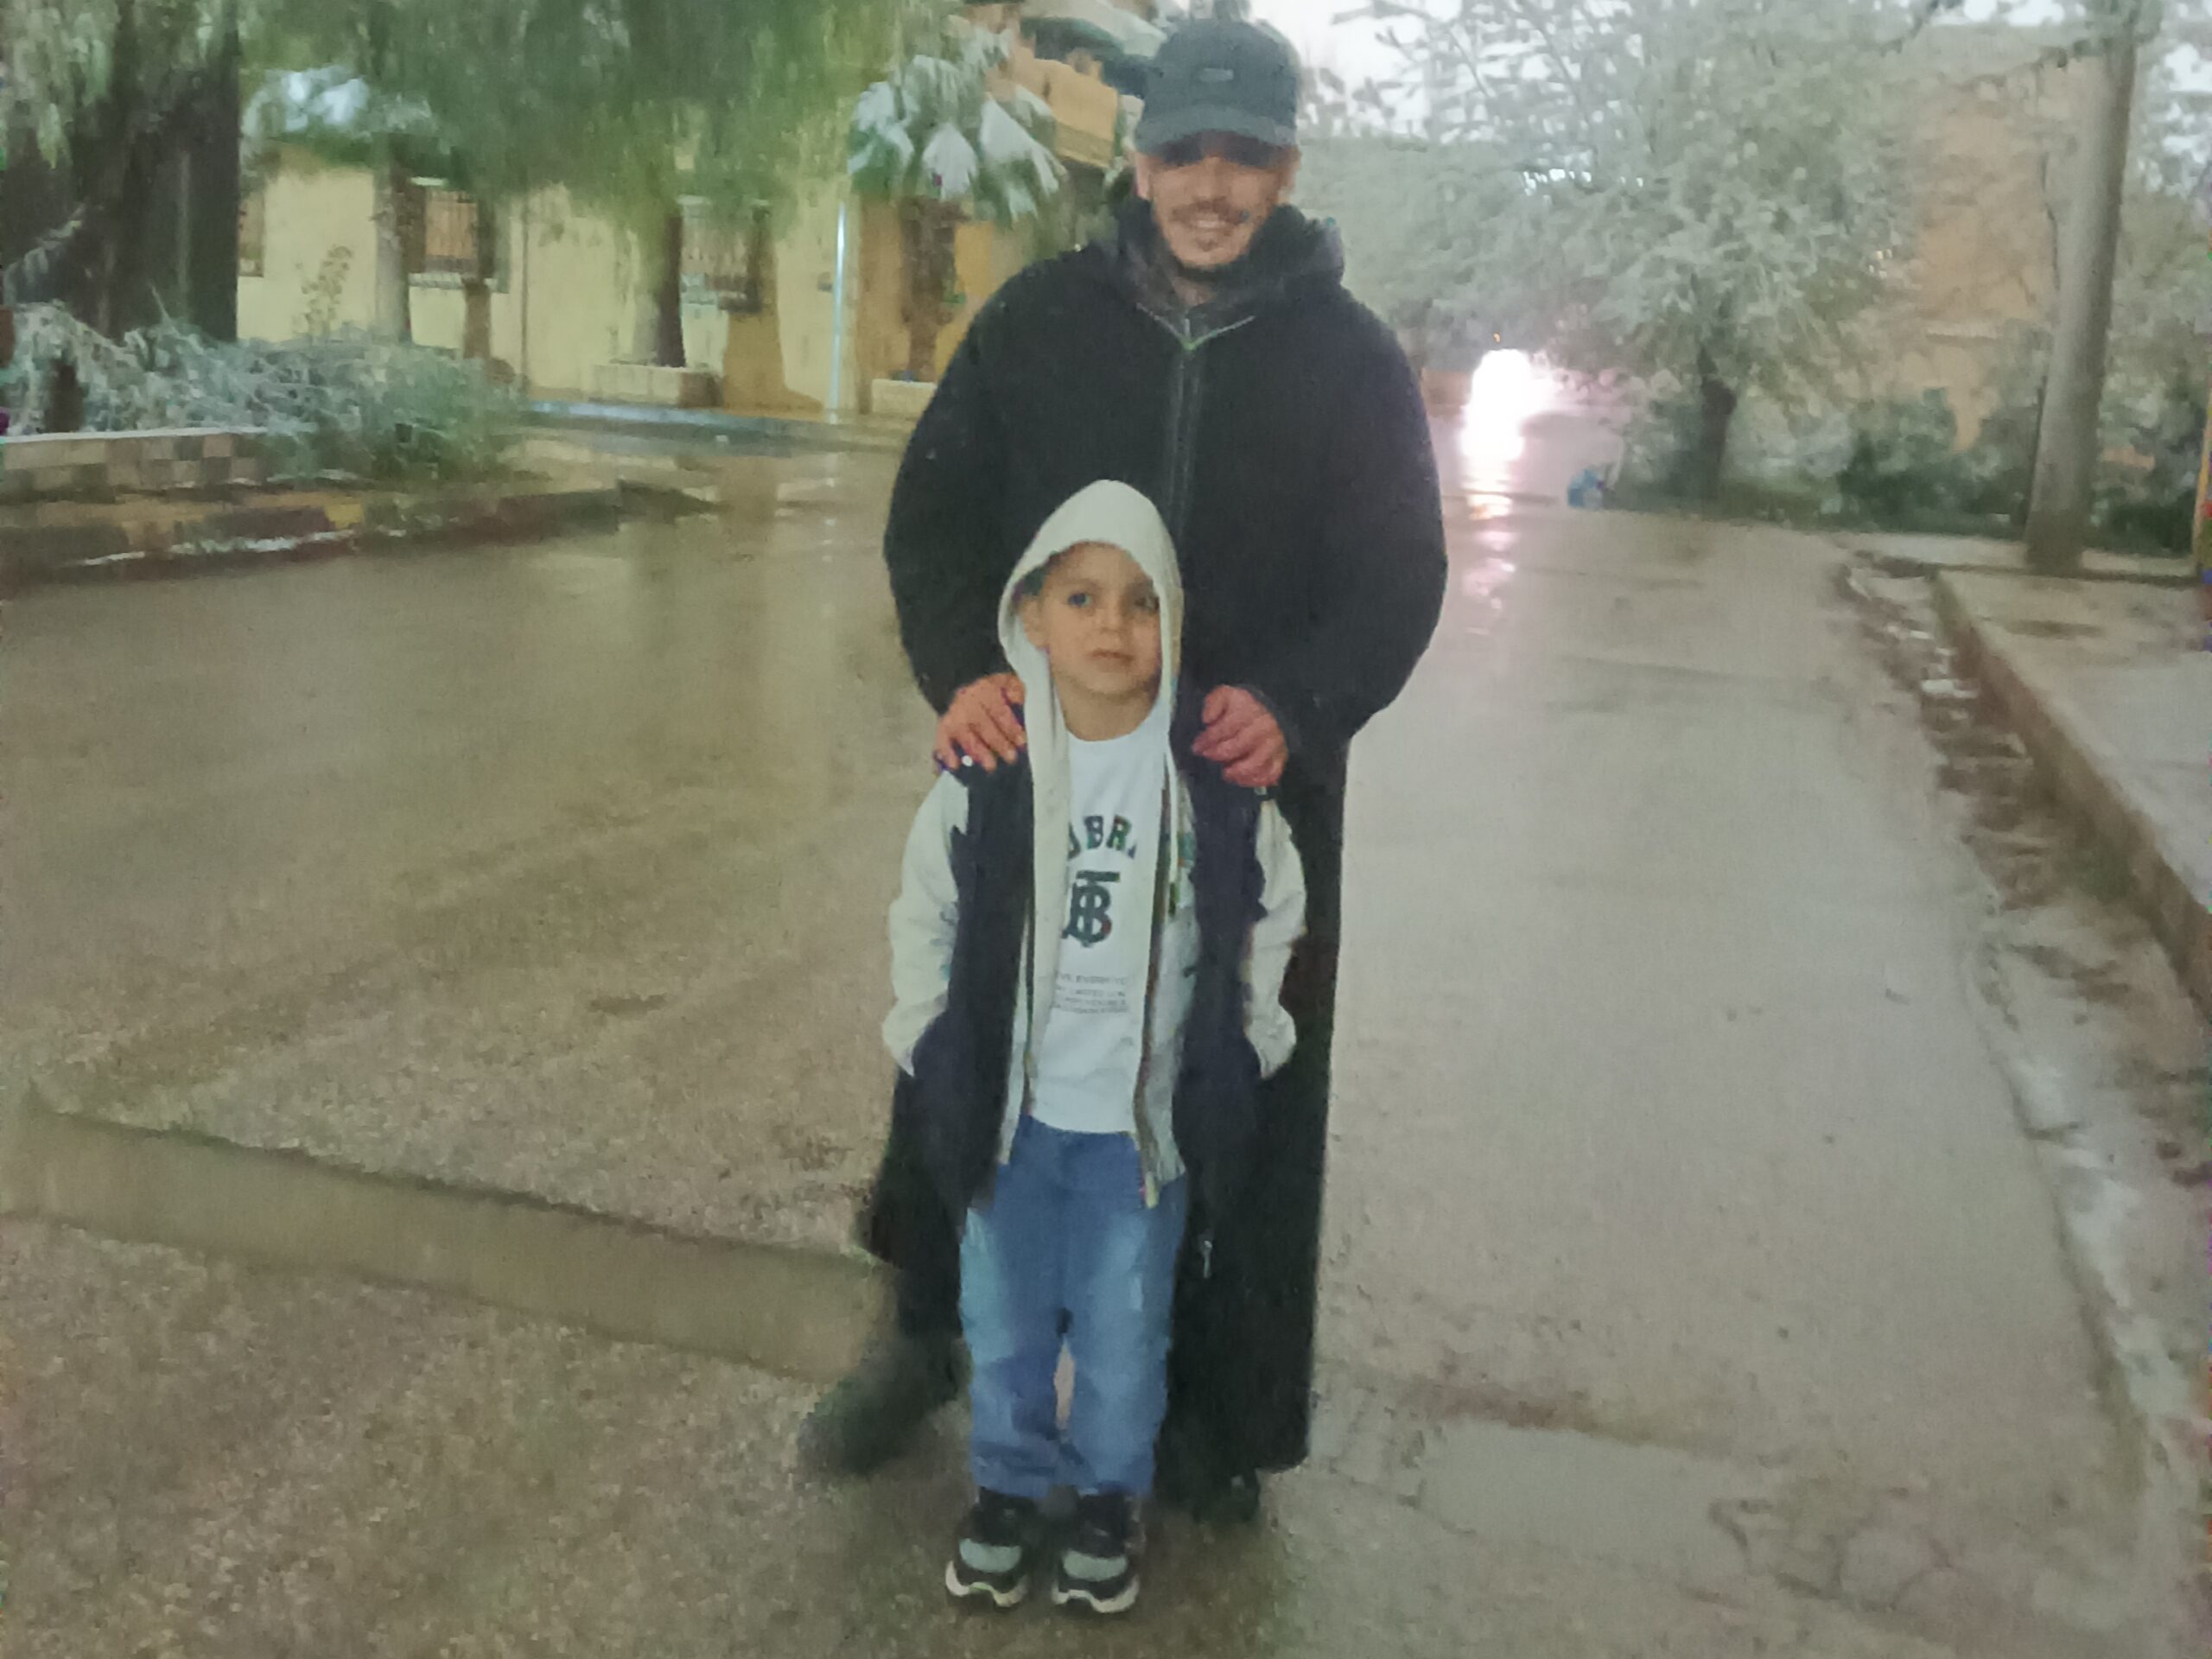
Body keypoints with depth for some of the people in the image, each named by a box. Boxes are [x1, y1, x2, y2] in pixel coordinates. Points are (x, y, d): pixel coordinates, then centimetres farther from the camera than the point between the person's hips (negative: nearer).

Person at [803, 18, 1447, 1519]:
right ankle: (927, 1334, 36)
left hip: (1248, 799, -1)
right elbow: (936, 512, 1)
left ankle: (1207, 1407, 27)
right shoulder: (1042, 319, 2)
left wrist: (1294, 705, -24)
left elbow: (1398, 581, -4)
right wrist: (963, 670, -19)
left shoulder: (1353, 358, 0)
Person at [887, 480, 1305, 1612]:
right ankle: (1006, 1482, 38)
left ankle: (1109, 1495, 36)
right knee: (1004, 1318, 16)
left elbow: (1271, 912, 4)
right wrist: (930, 1042, 2)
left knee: (1123, 1327, 13)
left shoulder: (1215, 782, -11)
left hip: (1144, 1116, -1)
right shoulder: (988, 774, -10)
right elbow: (925, 913, 3)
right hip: (1009, 1107, 1)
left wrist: (1236, 1049, 4)